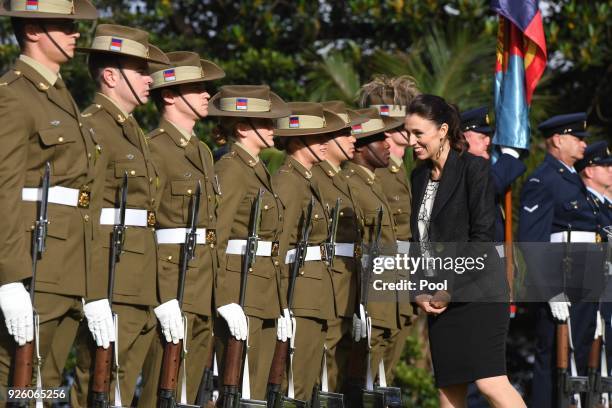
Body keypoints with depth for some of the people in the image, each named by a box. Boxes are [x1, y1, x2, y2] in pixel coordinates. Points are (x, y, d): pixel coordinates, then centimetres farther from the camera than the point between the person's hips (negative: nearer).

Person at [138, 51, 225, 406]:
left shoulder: (203, 151, 20)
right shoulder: (154, 149, -7)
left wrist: (218, 294, 18)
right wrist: (163, 301, -20)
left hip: (205, 289, 9)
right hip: (172, 280, -9)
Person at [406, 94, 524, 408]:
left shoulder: (474, 168, -7)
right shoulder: (420, 176, 14)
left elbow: (482, 235, -12)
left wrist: (450, 290, -12)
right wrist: (420, 292, 3)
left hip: (475, 290, -7)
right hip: (438, 297, 7)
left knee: (490, 381, -15)